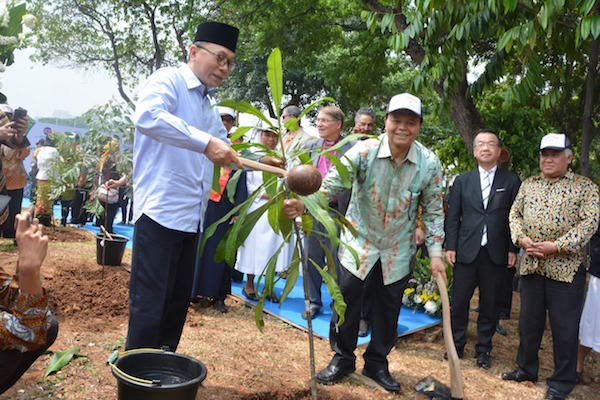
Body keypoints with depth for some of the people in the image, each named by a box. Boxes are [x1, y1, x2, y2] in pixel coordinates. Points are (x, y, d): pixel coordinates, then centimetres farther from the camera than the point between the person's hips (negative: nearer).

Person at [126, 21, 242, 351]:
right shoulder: (168, 81, -5)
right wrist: (205, 142, -31)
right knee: (149, 307, -6)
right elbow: (146, 116, -27)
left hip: (191, 216, 9)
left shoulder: (208, 106, 20)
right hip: (160, 211, -9)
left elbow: (226, 151, 29)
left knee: (178, 303, 14)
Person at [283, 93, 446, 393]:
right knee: (347, 300, 2)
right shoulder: (365, 151, -19)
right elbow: (333, 181, -28)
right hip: (359, 241, -1)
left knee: (388, 307, 11)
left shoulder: (429, 164, -12)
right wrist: (303, 204, -46)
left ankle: (377, 363, 32)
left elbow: (433, 211, -3)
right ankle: (342, 358, 25)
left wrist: (435, 253, -7)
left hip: (398, 250, 2)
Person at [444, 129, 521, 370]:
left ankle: (483, 350, 23)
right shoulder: (462, 181, 8)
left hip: (496, 254, 0)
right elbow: (453, 217, 6)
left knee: (490, 305, 9)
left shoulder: (512, 181, 5)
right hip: (466, 251, 1)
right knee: (459, 302, 6)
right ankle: (457, 344, 24)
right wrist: (450, 247, -1)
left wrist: (513, 249, -2)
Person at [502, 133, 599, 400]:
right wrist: (521, 239, -8)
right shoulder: (528, 185, 11)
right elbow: (515, 214, 11)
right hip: (531, 265, 4)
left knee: (564, 327, 3)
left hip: (565, 267, -4)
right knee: (528, 321, 15)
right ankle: (526, 369, 31)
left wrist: (555, 246, -19)